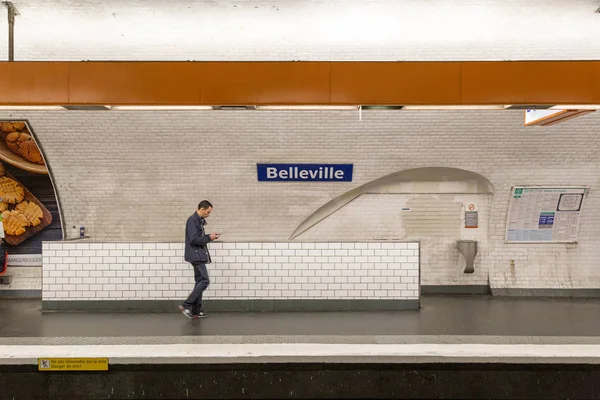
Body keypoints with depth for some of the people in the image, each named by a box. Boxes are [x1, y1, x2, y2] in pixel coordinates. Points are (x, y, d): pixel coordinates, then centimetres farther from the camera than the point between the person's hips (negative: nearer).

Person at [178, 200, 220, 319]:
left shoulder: (199, 221, 16)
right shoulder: (192, 220, -14)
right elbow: (194, 239, -21)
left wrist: (210, 236, 5)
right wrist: (209, 238, -12)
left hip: (199, 255, 10)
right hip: (195, 255, -10)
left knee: (200, 281, 10)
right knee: (204, 281, -12)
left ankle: (196, 311, 14)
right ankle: (186, 305, -9)